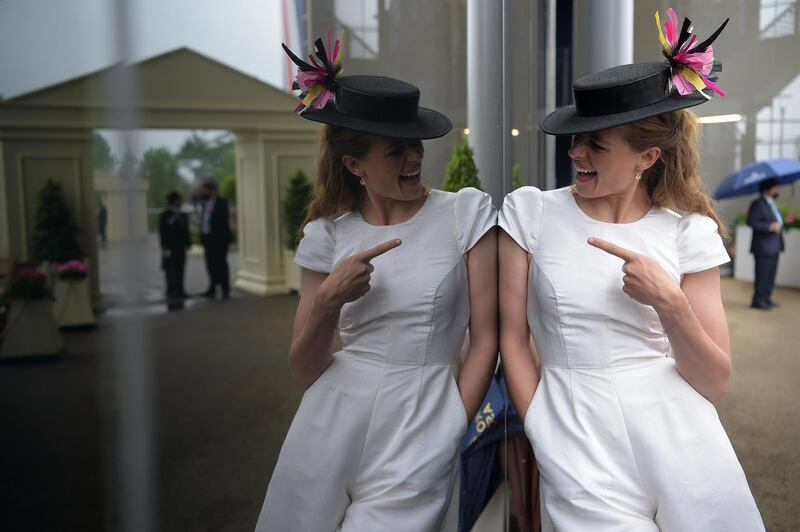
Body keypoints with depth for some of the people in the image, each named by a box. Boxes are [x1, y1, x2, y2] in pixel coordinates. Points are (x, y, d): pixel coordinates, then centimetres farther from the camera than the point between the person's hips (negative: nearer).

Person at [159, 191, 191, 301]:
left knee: (180, 270, 7)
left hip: (180, 247, 6)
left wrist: (188, 243, 10)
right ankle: (171, 292, -1)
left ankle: (179, 291, 14)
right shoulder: (165, 216, -6)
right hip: (170, 249, -6)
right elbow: (162, 233, -9)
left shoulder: (182, 215, 13)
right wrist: (165, 248, -14)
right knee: (171, 270, -5)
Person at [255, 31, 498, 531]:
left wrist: (448, 433, -4)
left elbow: (485, 340, -2)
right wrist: (328, 301, -15)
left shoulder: (466, 213, -3)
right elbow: (305, 372, 3)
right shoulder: (328, 234, 2)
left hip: (419, 434, -2)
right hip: (331, 432, 3)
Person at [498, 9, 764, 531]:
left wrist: (670, 303, -16)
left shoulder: (690, 232, 1)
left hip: (680, 439, 1)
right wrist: (547, 438, -3)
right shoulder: (531, 212, 1)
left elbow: (715, 384, 0)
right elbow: (513, 339, 2)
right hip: (576, 431, -1)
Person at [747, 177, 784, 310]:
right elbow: (751, 222, -21)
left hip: (774, 246, 10)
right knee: (763, 274, -7)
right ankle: (758, 301, -1)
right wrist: (770, 226, -24)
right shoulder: (758, 204, -12)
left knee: (770, 274, 14)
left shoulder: (771, 204, 18)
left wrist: (779, 225, 8)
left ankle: (766, 299, 22)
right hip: (763, 247, -10)